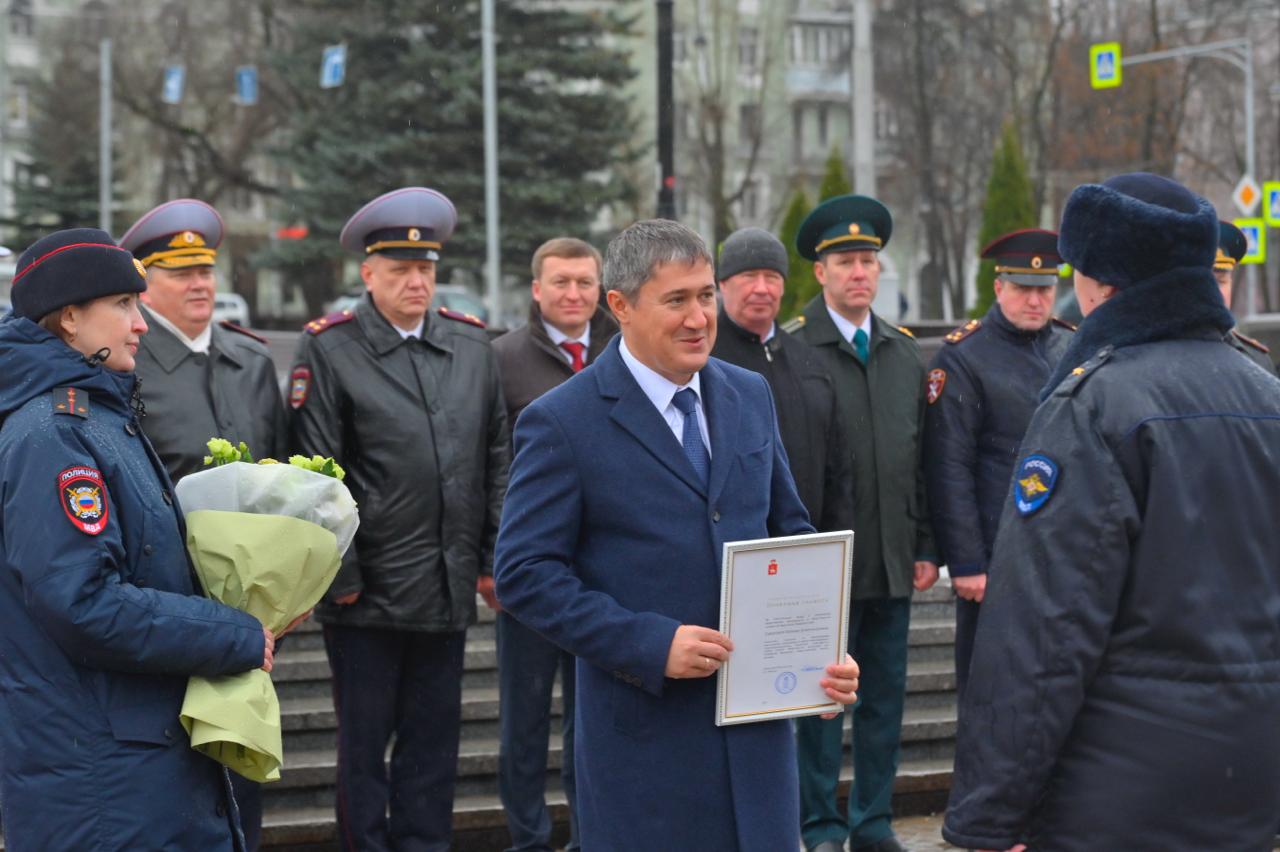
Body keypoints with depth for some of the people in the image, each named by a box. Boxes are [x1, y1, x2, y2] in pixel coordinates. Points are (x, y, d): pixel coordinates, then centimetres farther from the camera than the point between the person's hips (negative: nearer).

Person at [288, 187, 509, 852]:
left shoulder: (472, 344, 8)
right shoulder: (328, 349, -5)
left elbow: (497, 460, 11)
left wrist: (495, 558, 7)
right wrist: (339, 575, -10)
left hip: (449, 589, 4)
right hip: (370, 590, -4)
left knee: (434, 740, 11)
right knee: (364, 742, 7)